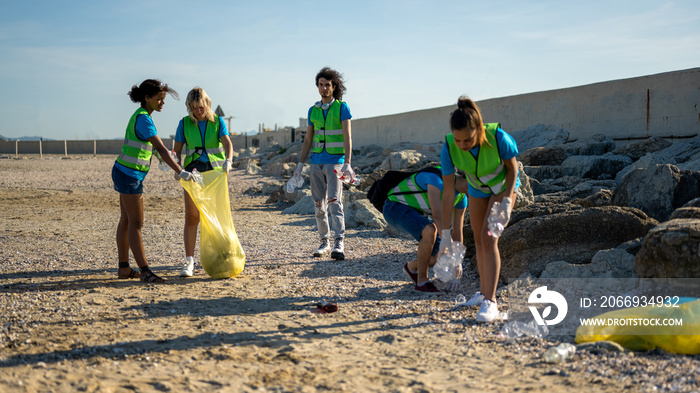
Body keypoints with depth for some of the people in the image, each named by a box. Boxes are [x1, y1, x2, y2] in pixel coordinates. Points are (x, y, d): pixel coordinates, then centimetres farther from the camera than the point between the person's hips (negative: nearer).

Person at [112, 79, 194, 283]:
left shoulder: (141, 116, 12)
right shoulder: (143, 119, -19)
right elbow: (161, 149, -26)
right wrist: (181, 172, -29)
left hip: (125, 173, 10)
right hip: (130, 176, -10)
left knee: (126, 220, 12)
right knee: (136, 223, -9)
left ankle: (124, 268, 17)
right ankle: (144, 271, -7)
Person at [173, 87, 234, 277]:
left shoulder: (217, 121, 1)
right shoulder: (185, 123, 4)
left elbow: (227, 142, -14)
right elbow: (177, 150, 5)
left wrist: (228, 160, -35)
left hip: (215, 170, 0)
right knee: (191, 216, -7)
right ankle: (189, 261, -6)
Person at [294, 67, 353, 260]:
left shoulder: (342, 107, -3)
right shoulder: (313, 110, 11)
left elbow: (347, 137, -10)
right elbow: (308, 139, 15)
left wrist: (347, 164, -20)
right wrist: (300, 164, 7)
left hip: (335, 161, -5)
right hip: (316, 162, 5)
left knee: (334, 200, -18)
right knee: (319, 204, 6)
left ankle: (339, 244, -24)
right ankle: (325, 242, 18)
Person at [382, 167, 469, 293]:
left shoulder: (462, 197, -3)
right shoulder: (436, 178, -32)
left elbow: (458, 233, 1)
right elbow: (438, 216, -41)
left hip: (416, 214, 8)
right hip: (396, 208, -8)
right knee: (431, 231, -36)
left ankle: (412, 267, 20)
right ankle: (422, 280, -19)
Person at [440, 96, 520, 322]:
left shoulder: (497, 137, -38)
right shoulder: (449, 148, -31)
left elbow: (512, 168, -18)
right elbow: (448, 193, -24)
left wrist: (507, 202, -27)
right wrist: (445, 233, -23)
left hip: (503, 187, -3)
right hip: (477, 189, 4)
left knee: (489, 238, -16)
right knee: (479, 240, 13)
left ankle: (490, 302, -16)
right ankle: (484, 291, 31)